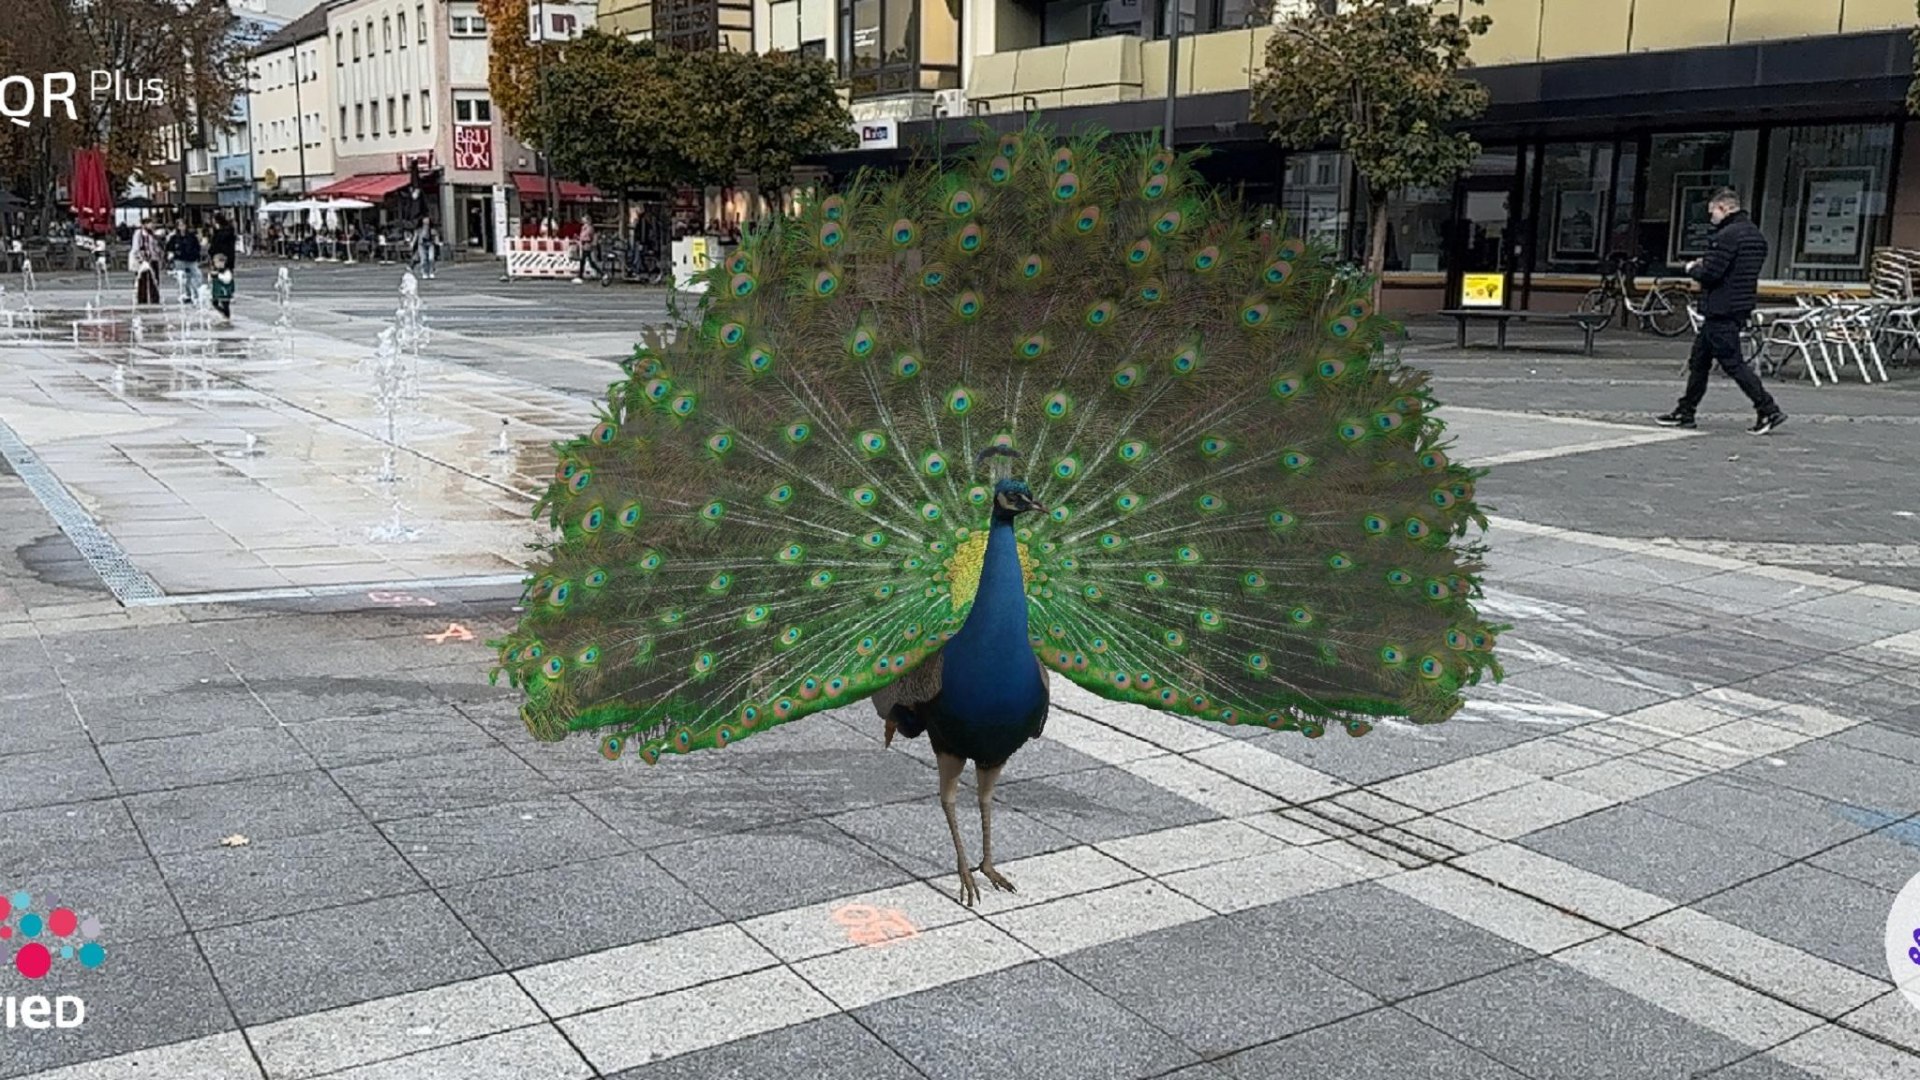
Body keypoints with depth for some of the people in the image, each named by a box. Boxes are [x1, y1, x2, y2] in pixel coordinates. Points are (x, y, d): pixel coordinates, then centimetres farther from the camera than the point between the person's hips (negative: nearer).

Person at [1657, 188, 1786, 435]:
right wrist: (1705, 265, 13)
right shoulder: (1755, 235, 14)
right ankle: (1685, 412, 23)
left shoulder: (1727, 236, -18)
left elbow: (1709, 274, -21)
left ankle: (1769, 410, -7)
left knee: (1732, 362, -6)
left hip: (1721, 311, -10)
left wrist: (1692, 269, -1)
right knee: (1699, 359, 16)